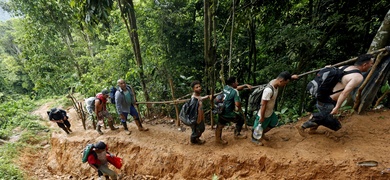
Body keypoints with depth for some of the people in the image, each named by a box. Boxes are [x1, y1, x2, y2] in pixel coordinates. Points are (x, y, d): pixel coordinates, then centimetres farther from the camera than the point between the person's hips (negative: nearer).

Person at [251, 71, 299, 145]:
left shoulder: (276, 82, -11)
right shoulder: (268, 90, -38)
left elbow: (286, 78, 15)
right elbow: (263, 105, -30)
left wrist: (292, 77, -3)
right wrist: (262, 117, -21)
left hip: (271, 112, 9)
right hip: (264, 114, -9)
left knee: (274, 123, 27)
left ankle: (262, 134, 48)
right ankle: (254, 139, 43)